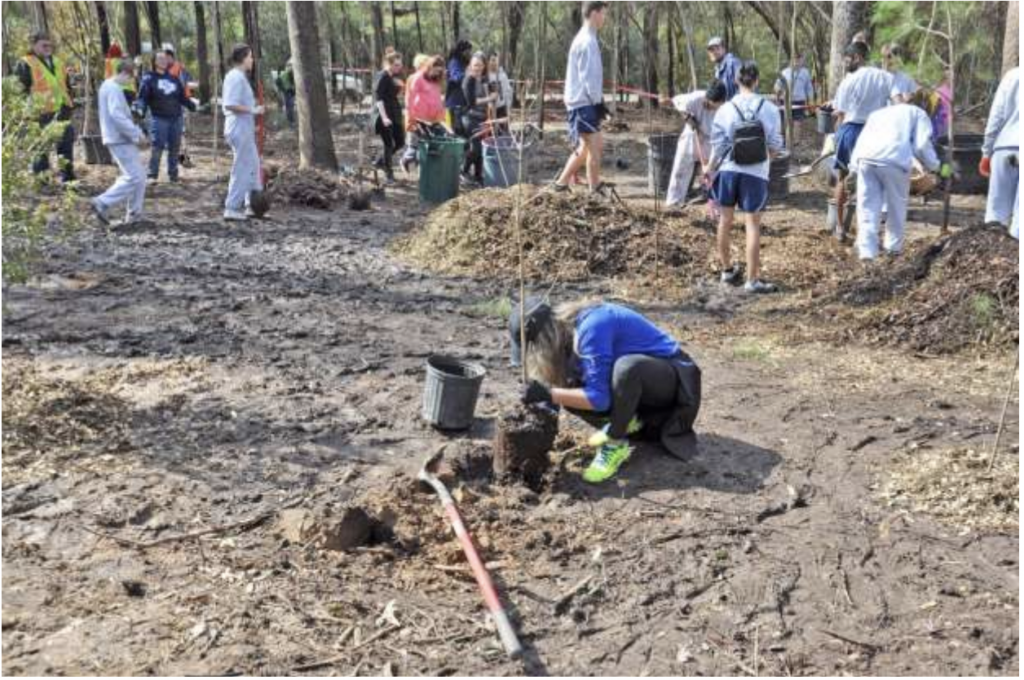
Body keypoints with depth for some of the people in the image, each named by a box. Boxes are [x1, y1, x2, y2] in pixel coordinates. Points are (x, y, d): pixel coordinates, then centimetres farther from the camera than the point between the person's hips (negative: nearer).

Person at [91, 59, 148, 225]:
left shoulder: (108, 86, 18)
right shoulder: (114, 89, -15)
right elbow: (117, 116, -25)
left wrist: (136, 132, 14)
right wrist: (136, 134, -19)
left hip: (121, 140, 11)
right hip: (120, 140, -11)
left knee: (139, 176, 11)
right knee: (134, 178, -10)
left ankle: (135, 215, 12)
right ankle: (103, 203, -7)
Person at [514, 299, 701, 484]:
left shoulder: (591, 328, -29)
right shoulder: (566, 331, -2)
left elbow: (598, 398, -29)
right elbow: (557, 387, 5)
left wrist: (549, 394, -30)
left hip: (672, 376, -8)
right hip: (636, 381, 8)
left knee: (626, 367, -40)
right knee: (567, 387, -10)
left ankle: (615, 445, -19)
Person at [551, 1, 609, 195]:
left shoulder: (585, 39, 17)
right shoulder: (587, 41, -15)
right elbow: (588, 77, -19)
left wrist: (598, 100, 19)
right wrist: (598, 101, -16)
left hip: (583, 102, 10)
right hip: (584, 102, -10)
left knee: (586, 146, 14)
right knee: (595, 145, -8)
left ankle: (561, 183, 18)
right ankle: (595, 189, -3)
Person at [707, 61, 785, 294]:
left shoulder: (725, 110, -5)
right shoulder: (770, 109, -5)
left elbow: (718, 147, -3)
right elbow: (775, 145, 2)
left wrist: (709, 171, 10)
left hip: (728, 170, 1)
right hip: (756, 173, -1)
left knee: (725, 219, 16)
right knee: (753, 223, 1)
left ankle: (727, 269, 29)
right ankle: (752, 280, 0)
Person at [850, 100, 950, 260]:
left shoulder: (878, 113, 37)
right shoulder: (917, 113, 24)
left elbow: (861, 142, 25)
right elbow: (922, 145, 9)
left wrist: (854, 165, 22)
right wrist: (937, 167, 19)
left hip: (864, 157, 3)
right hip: (893, 158, -3)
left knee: (868, 205, 8)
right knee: (896, 204, 16)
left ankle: (866, 251, 0)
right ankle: (894, 246, 26)